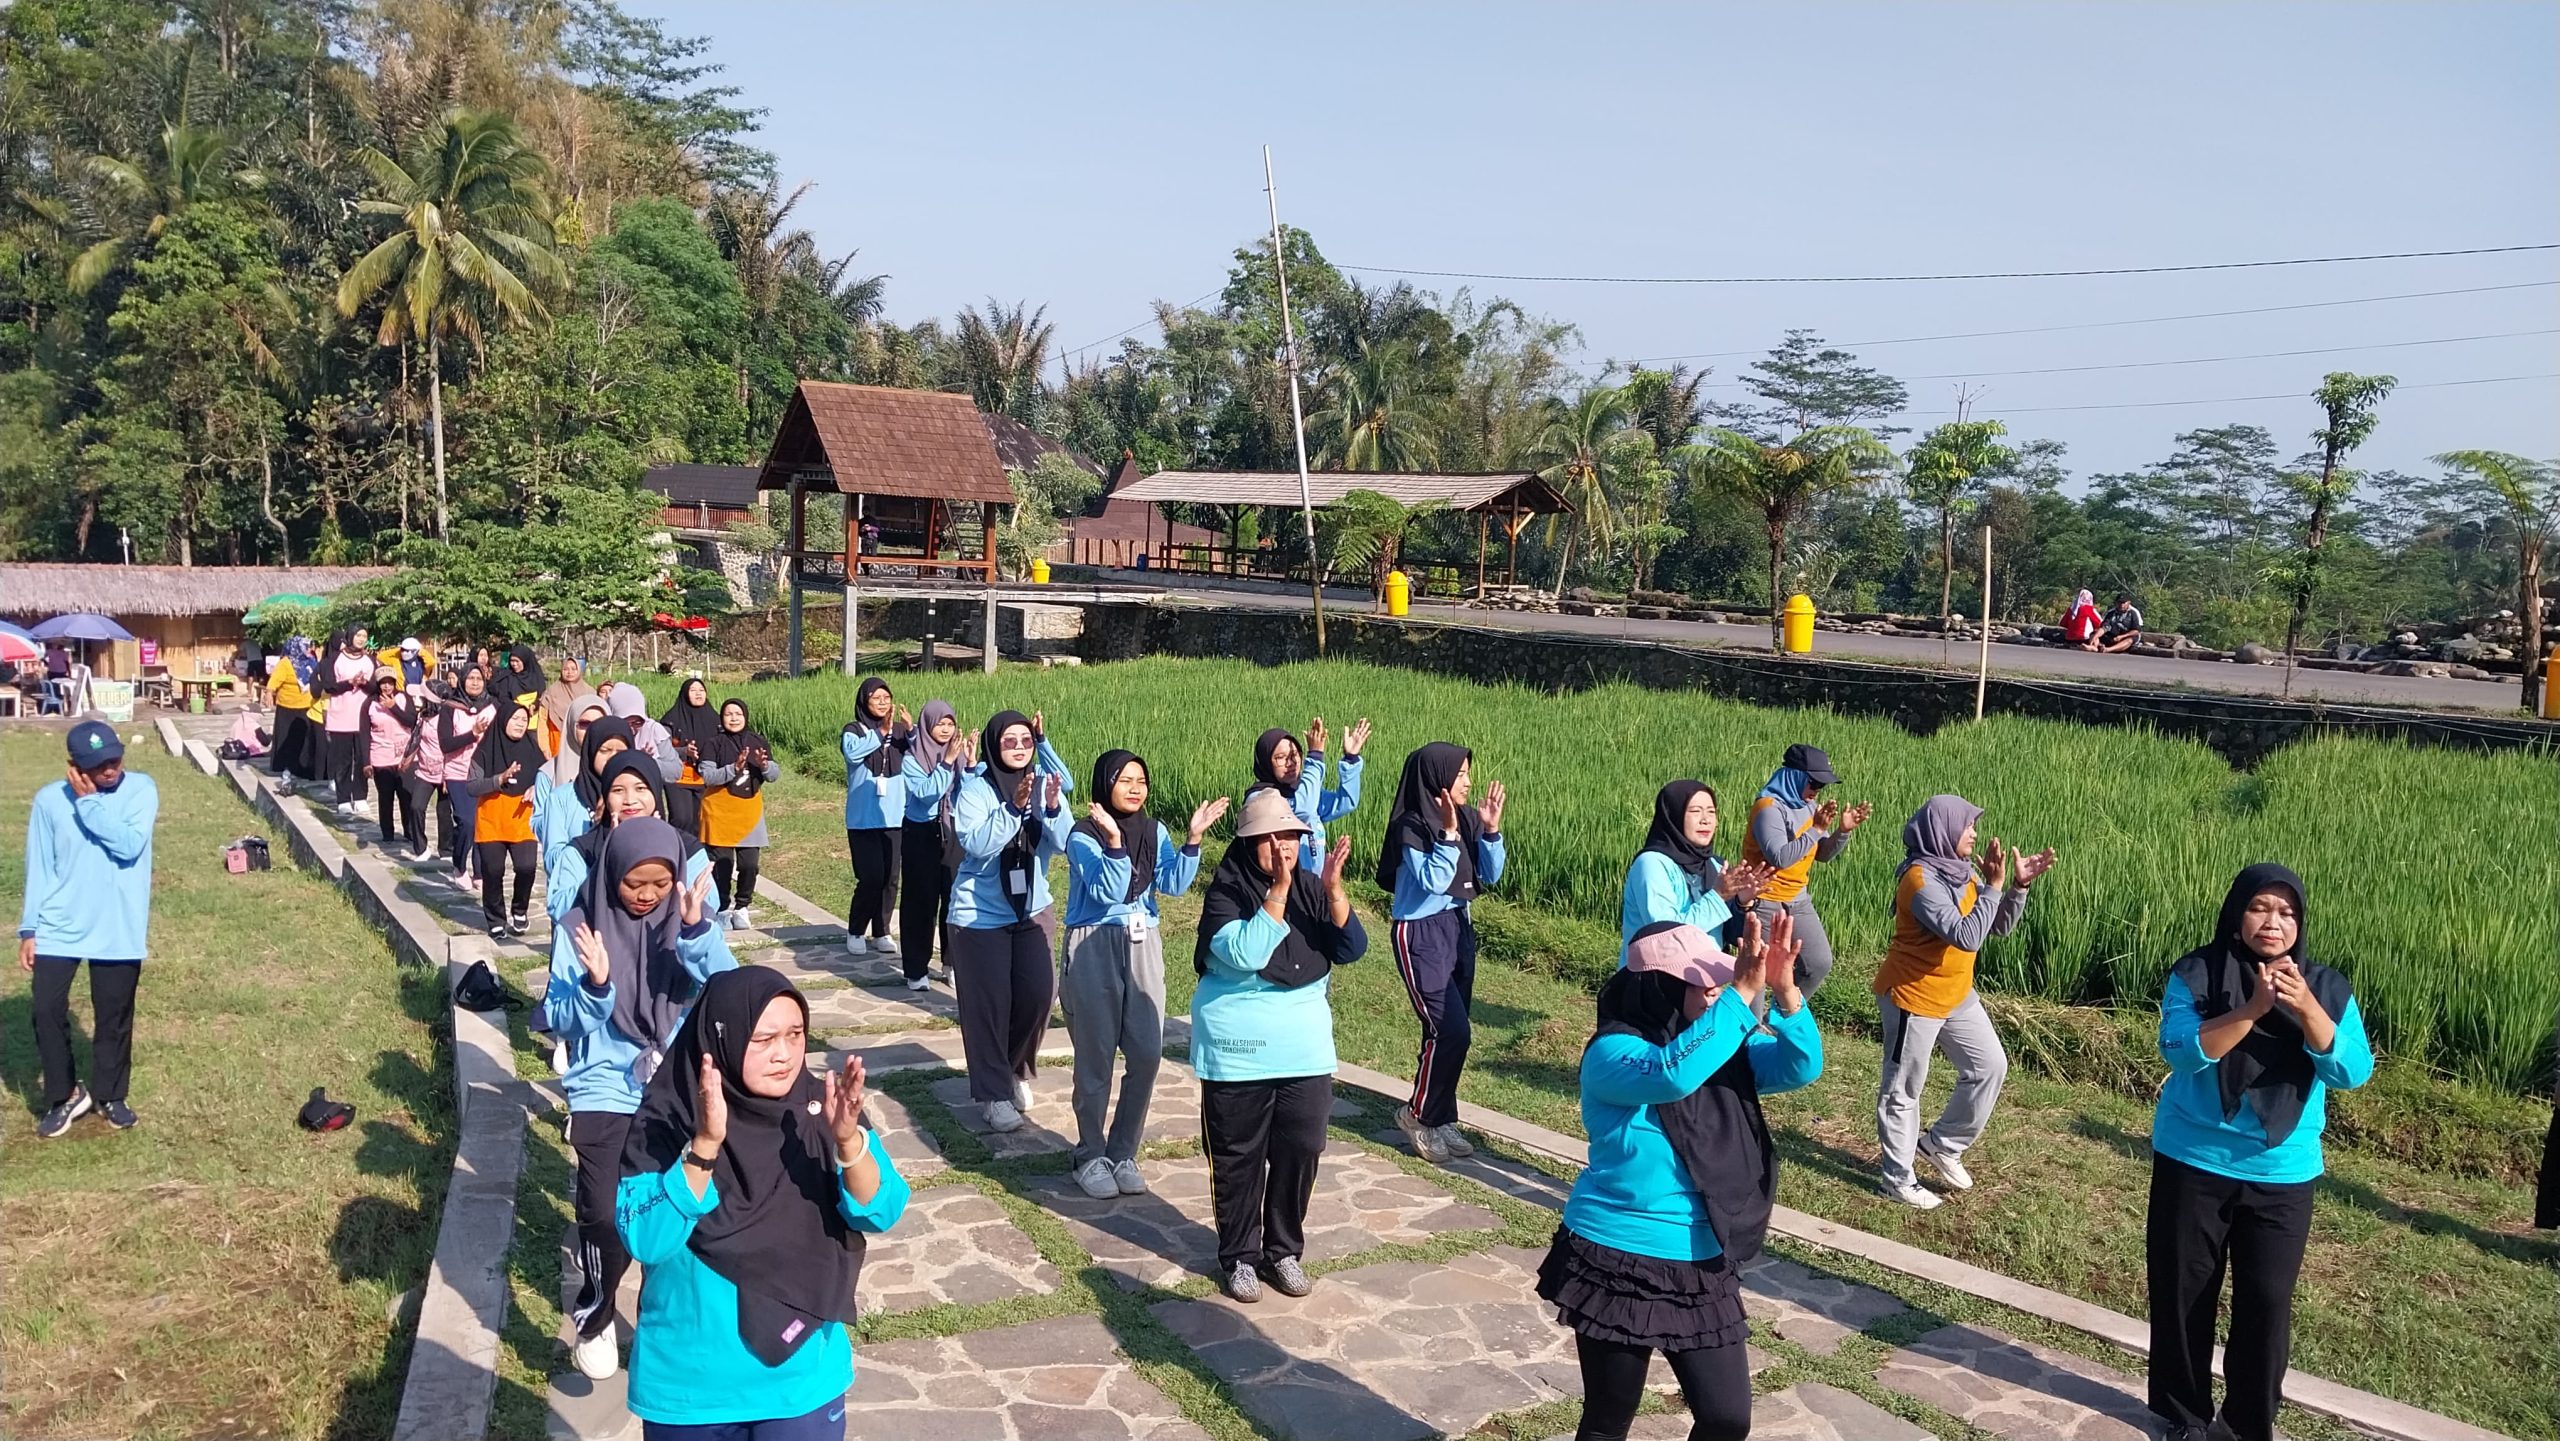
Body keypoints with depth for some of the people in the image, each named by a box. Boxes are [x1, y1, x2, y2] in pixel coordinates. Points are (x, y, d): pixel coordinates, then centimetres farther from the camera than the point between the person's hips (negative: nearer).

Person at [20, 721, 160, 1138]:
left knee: (114, 1018, 9)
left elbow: (130, 845, -21)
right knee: (48, 1011, -3)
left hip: (118, 930, -1)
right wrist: (28, 930, 2)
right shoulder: (49, 800, -3)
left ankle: (109, 1096, 28)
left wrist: (88, 803, -18)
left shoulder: (141, 789, -7)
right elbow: (39, 868, 3)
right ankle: (64, 1096, 17)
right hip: (58, 928, 1)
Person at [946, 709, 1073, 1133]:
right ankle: (995, 1094, 11)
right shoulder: (974, 789, -12)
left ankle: (1016, 1071, 25)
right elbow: (976, 844, -25)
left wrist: (1052, 808, -29)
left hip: (1031, 909, 3)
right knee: (988, 1005, -1)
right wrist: (1014, 807, -34)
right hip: (979, 914, -3)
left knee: (1038, 994, -1)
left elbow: (1063, 843, -11)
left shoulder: (1045, 784, -2)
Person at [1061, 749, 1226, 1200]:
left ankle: (1123, 1153, 17)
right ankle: (1090, 1157, 17)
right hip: (1094, 952, -4)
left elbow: (1174, 884, -7)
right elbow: (1109, 892, -18)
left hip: (1143, 949, 5)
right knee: (1096, 1059, 2)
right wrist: (1114, 841, -30)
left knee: (1147, 1056, 1)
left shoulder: (1154, 832, 6)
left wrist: (1193, 838, -17)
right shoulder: (1083, 836, -9)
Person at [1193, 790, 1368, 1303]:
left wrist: (1334, 890, -20)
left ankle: (1284, 1249, 25)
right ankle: (1239, 1256, 22)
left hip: (1306, 1049, 4)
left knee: (1301, 1151, 8)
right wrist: (1278, 890, -28)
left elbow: (1352, 949, -6)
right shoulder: (1227, 892, -11)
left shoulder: (1311, 889, 2)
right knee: (1238, 1158, 6)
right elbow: (1247, 954, -25)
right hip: (1239, 1053, -4)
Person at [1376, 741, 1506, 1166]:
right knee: (1451, 1030, -12)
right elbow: (1431, 882, -21)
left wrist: (1491, 830, -6)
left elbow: (1490, 875, 7)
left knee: (1450, 1031, 8)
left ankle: (1440, 1119, 21)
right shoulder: (1412, 826, -14)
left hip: (1458, 928, 7)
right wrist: (1448, 834, -25)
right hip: (1421, 935, -7)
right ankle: (1418, 1113, 8)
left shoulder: (1466, 818, 4)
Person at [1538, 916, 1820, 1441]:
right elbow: (1673, 1074, -39)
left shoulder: (1723, 1049, 2)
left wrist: (1784, 991, -24)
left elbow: (1800, 1068, -8)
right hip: (1617, 1263, -5)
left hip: (1702, 1268, 6)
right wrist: (1742, 996, -41)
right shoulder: (1614, 1052, -19)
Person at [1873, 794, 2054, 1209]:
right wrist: (1993, 886, -28)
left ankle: (1941, 1144, 29)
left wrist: (2019, 886, -10)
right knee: (1903, 1090, 5)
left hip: (1957, 994, 9)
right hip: (1912, 997, -9)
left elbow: (1999, 926, 4)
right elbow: (1967, 937, -32)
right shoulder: (1921, 880, -26)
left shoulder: (1963, 871, 1)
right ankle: (1898, 1178, 18)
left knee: (1990, 1066, 14)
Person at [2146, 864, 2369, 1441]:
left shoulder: (2327, 987, -1)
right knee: (2183, 1292, 8)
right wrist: (2252, 1010, -31)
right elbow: (2180, 1050, -21)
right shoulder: (2196, 974, -9)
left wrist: (2306, 1008, -27)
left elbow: (2353, 1071, -12)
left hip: (2282, 1175, 1)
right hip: (2193, 1164, -1)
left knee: (2267, 1301, 2)